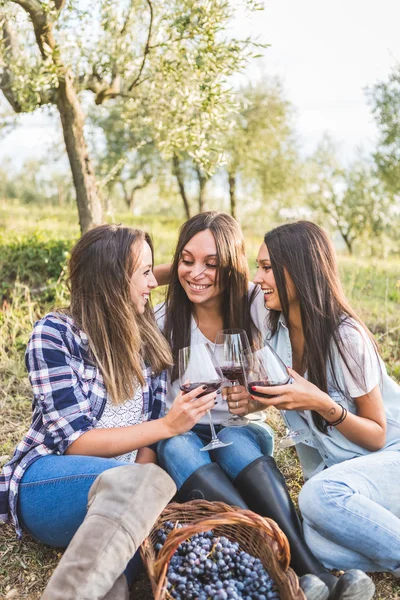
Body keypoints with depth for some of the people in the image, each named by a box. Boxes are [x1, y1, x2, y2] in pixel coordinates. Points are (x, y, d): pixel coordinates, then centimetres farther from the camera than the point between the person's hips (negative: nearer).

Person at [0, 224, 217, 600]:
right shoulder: (54, 332, -8)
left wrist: (138, 489, -16)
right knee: (151, 482, -35)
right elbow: (75, 441, -14)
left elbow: (150, 440, 4)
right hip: (47, 480, -4)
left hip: (123, 485, 4)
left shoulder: (147, 340, 8)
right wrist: (167, 426, -18)